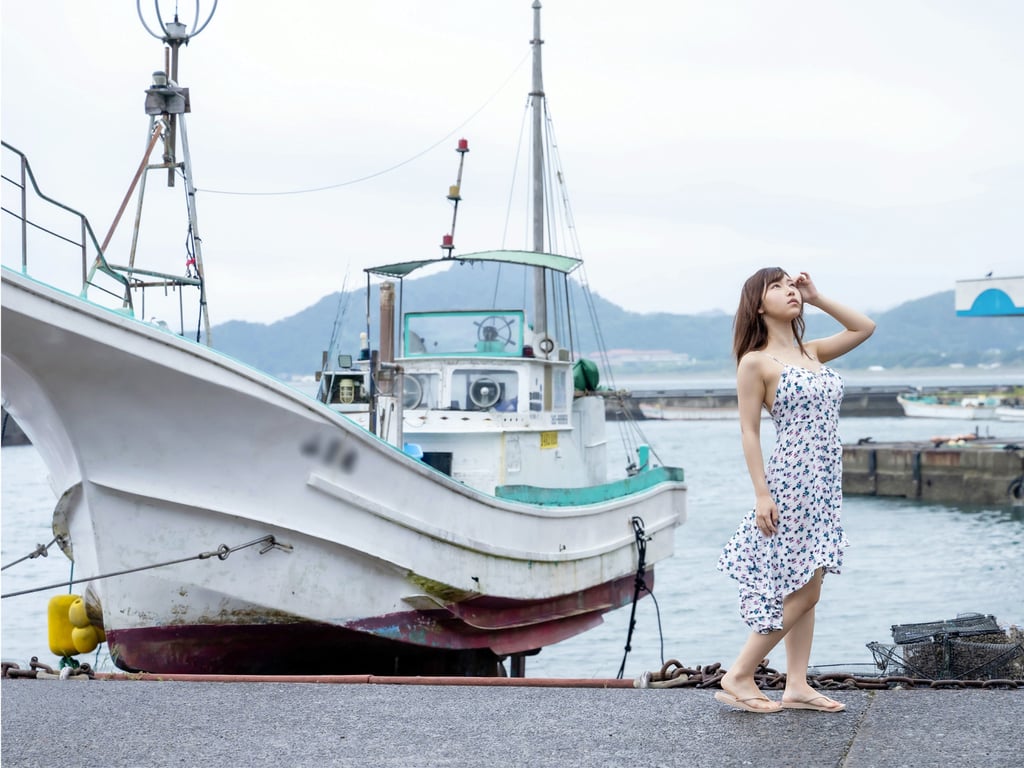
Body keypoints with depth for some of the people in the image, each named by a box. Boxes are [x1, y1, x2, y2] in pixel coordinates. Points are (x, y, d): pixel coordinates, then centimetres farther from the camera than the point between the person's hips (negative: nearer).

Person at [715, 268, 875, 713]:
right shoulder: (756, 362, -6)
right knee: (802, 591, -8)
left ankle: (797, 686, 12)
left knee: (805, 589, 8)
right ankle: (737, 678, 1)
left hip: (824, 483, 8)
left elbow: (864, 328, 19)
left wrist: (816, 298, 11)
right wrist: (761, 494, -15)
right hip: (790, 481, -8)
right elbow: (749, 431, -8)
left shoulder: (811, 353, 14)